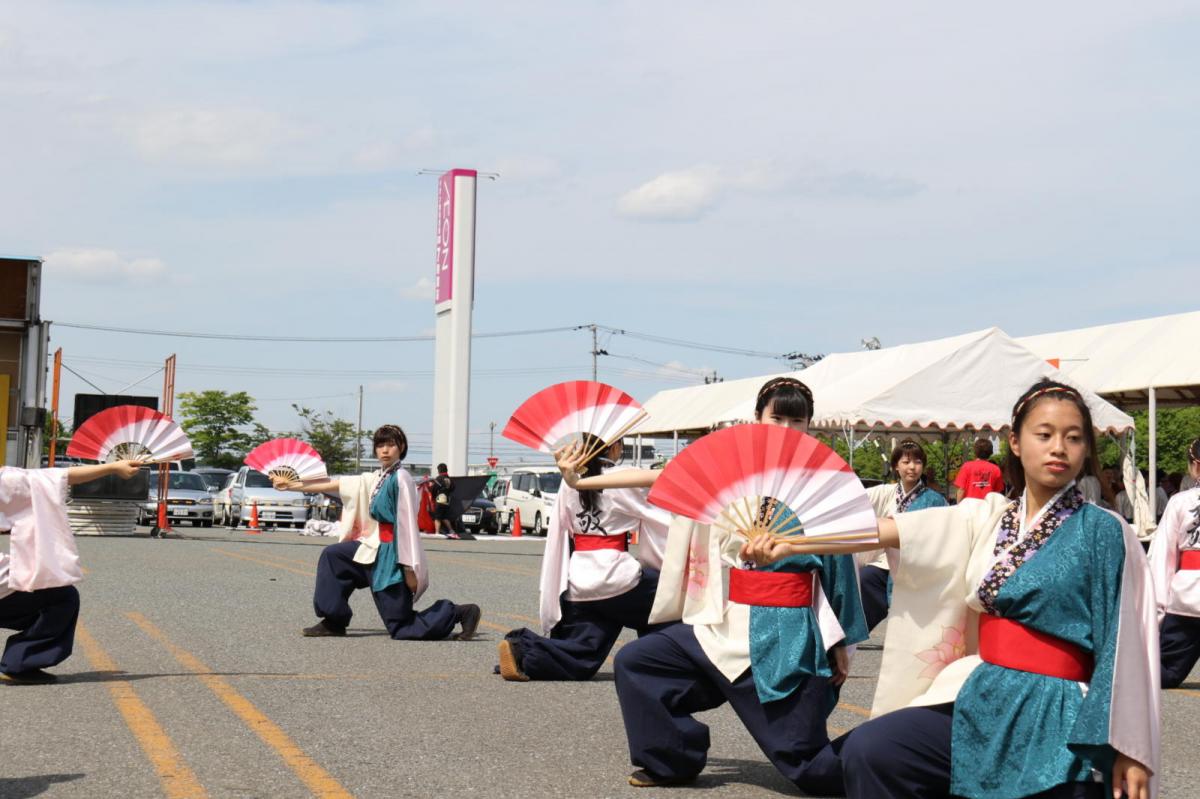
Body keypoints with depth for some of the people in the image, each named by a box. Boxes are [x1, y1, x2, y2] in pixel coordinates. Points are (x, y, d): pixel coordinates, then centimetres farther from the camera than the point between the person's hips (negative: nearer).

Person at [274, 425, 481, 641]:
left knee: (401, 628, -4)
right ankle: (334, 622, 15)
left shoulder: (400, 479, -16)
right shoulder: (376, 479, 10)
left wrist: (409, 568, -20)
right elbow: (336, 485, 16)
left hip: (392, 554, -8)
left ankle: (461, 613, 4)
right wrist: (291, 485, 19)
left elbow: (407, 524, -18)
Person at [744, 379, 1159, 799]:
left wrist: (1130, 750, -10)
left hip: (1058, 718, -4)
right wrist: (789, 544, -11)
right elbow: (888, 531, -3)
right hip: (982, 700, 4)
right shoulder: (987, 518, 6)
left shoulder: (1103, 534, -5)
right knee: (868, 752, -13)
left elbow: (1124, 644, -7)